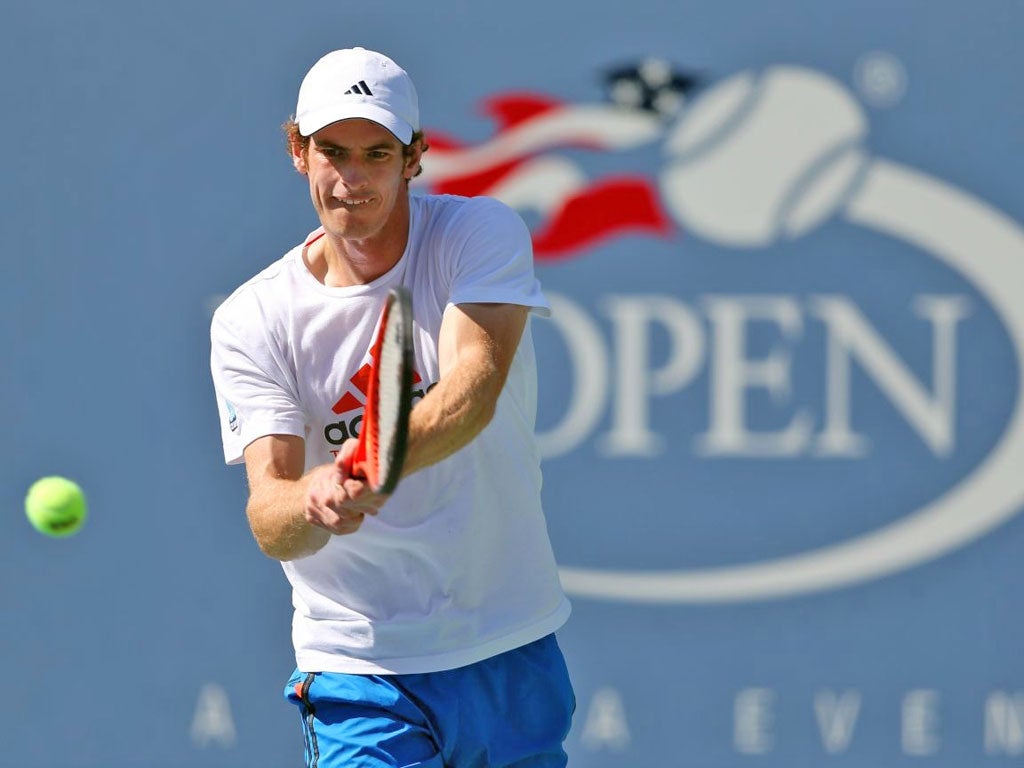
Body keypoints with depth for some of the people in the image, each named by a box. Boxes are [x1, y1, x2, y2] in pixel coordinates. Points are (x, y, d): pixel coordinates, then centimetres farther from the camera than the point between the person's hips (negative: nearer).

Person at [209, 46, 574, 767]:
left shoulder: (481, 235, -6)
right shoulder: (252, 322, -7)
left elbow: (474, 390, -24)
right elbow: (270, 526, -17)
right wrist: (314, 499, -41)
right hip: (360, 673, -2)